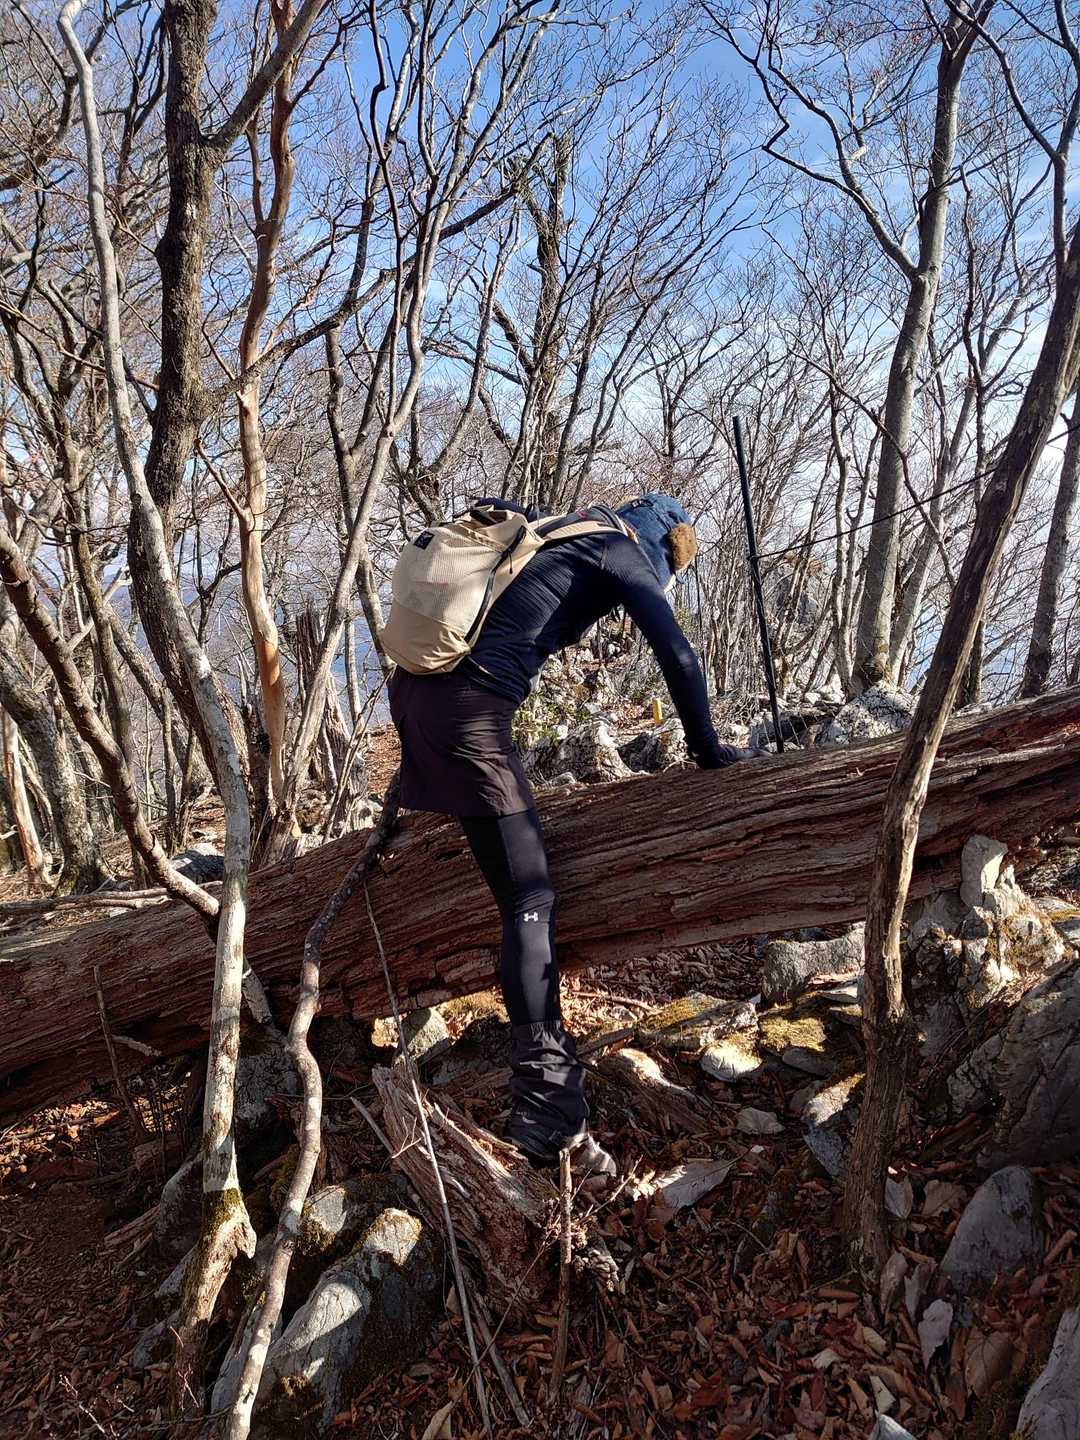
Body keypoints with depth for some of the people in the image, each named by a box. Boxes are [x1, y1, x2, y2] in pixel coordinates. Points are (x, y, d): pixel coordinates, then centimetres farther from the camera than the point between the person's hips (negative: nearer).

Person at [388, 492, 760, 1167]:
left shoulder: (560, 535, 27)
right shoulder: (624, 554, 4)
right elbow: (679, 657, -1)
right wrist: (708, 748, 11)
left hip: (413, 685, 9)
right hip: (469, 710, -9)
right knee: (531, 901, -7)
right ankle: (547, 1103, -6)